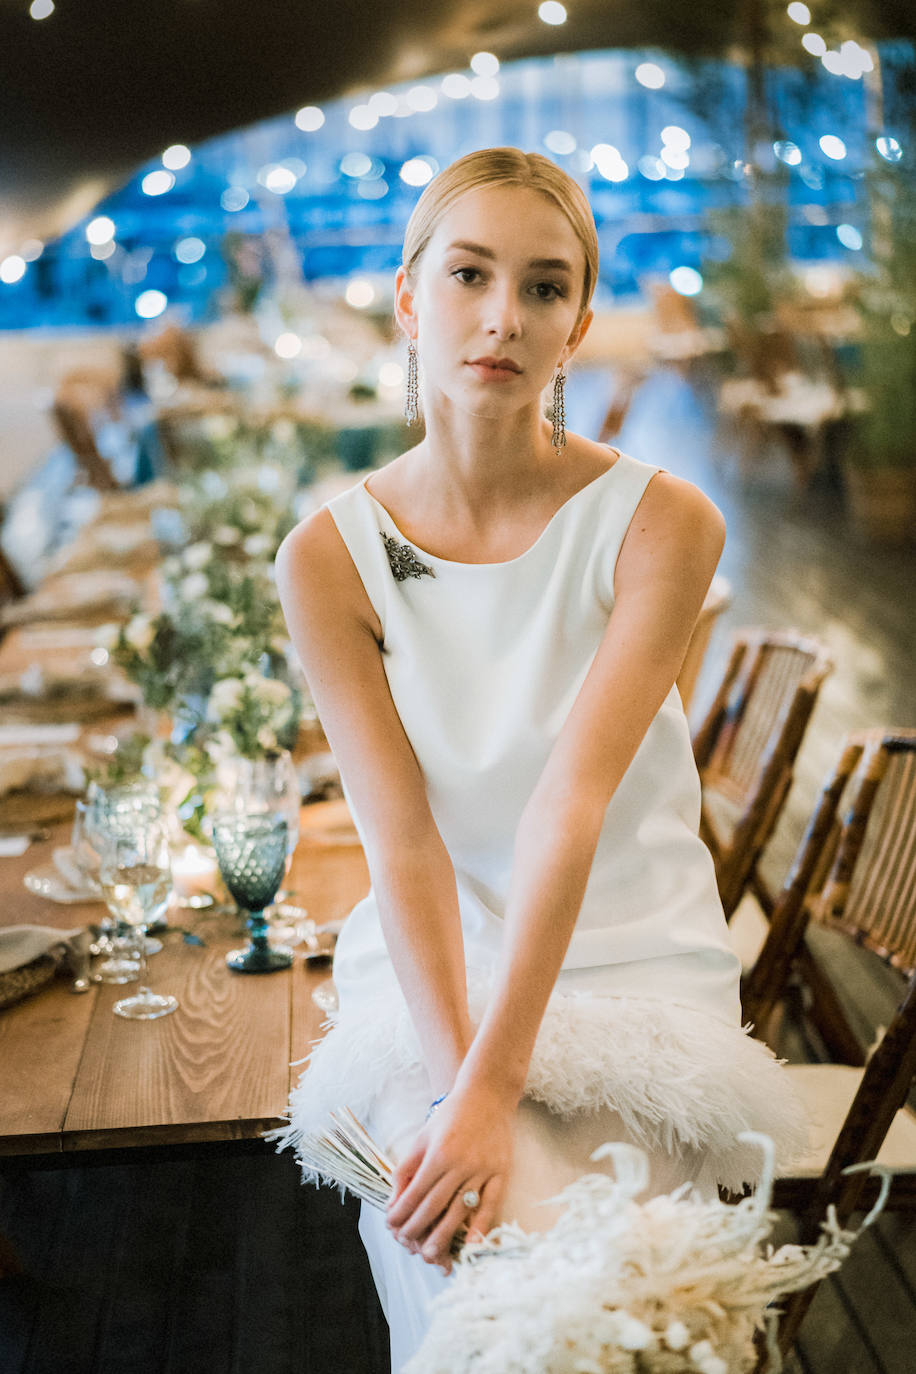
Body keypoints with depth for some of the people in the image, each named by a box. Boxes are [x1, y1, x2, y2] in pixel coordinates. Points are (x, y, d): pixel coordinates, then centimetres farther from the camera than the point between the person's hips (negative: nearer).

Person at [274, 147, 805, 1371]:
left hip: (633, 963, 0)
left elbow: (572, 808, -20)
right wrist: (453, 1074, -24)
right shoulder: (329, 558, -7)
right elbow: (403, 837, -12)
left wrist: (494, 1088, -26)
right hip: (433, 972, 1)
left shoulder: (662, 524, -11)